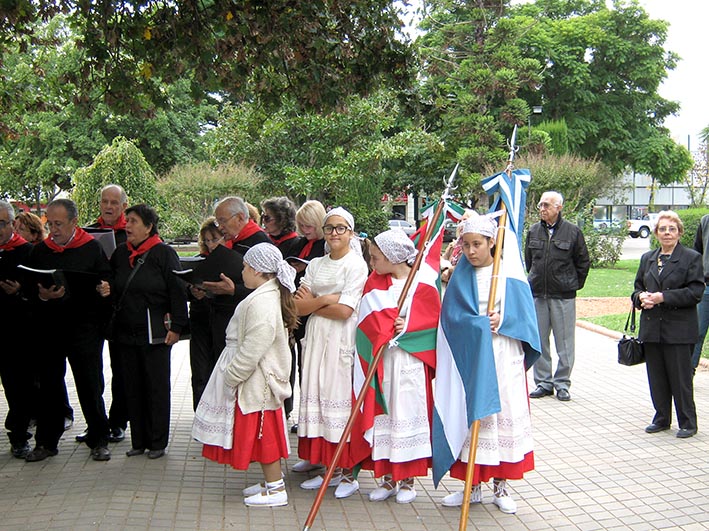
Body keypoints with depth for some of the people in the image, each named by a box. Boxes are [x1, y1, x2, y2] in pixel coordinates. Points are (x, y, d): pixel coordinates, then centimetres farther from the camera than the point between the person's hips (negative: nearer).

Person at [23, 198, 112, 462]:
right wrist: (42, 295, -12)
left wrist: (70, 292, -17)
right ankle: (46, 442, 24)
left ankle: (98, 440, 14)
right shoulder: (40, 250, 9)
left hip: (83, 327, -3)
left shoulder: (92, 248, -2)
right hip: (48, 327, 4)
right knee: (49, 385, 11)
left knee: (90, 385, 2)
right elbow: (26, 286, 9)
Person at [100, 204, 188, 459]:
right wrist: (105, 290, -1)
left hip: (154, 333, -6)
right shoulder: (120, 253, 11)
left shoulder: (164, 253, -7)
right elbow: (113, 287, 23)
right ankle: (138, 440, 21)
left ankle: (158, 442, 13)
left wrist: (176, 326, -14)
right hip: (126, 332, 6)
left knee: (157, 388, 3)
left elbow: (177, 292, -10)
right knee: (133, 388, 11)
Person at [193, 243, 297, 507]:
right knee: (262, 433, 17)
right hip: (256, 377, 10)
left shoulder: (261, 302, -22)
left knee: (262, 433, -1)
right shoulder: (271, 295, 11)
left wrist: (231, 375, -17)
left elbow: (253, 349, -26)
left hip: (255, 379, -10)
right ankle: (271, 481, 27)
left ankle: (276, 490, 8)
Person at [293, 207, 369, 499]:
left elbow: (344, 311, -13)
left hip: (342, 340, -6)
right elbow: (299, 306, 5)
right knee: (318, 397, 5)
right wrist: (326, 299, -10)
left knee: (340, 399, -5)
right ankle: (328, 466, 14)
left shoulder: (356, 265, -3)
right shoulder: (315, 264, 15)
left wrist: (312, 303, -3)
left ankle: (346, 472, 3)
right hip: (316, 338, 6)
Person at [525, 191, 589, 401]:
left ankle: (562, 384, 14)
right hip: (537, 295, 3)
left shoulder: (572, 232, -3)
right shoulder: (533, 231, 6)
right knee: (539, 341, 8)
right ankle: (543, 382, 19)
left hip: (563, 296, -3)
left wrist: (574, 285, 6)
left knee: (565, 342, 3)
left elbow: (583, 262, 6)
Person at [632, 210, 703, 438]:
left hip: (678, 328, -5)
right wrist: (641, 297, -6)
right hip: (652, 327, 5)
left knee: (680, 377, 0)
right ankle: (662, 418, 24)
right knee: (656, 376, 10)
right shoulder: (647, 258, 15)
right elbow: (638, 287, 18)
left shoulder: (692, 258, -2)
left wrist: (663, 297, -16)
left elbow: (695, 291, -9)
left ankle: (687, 423, 12)